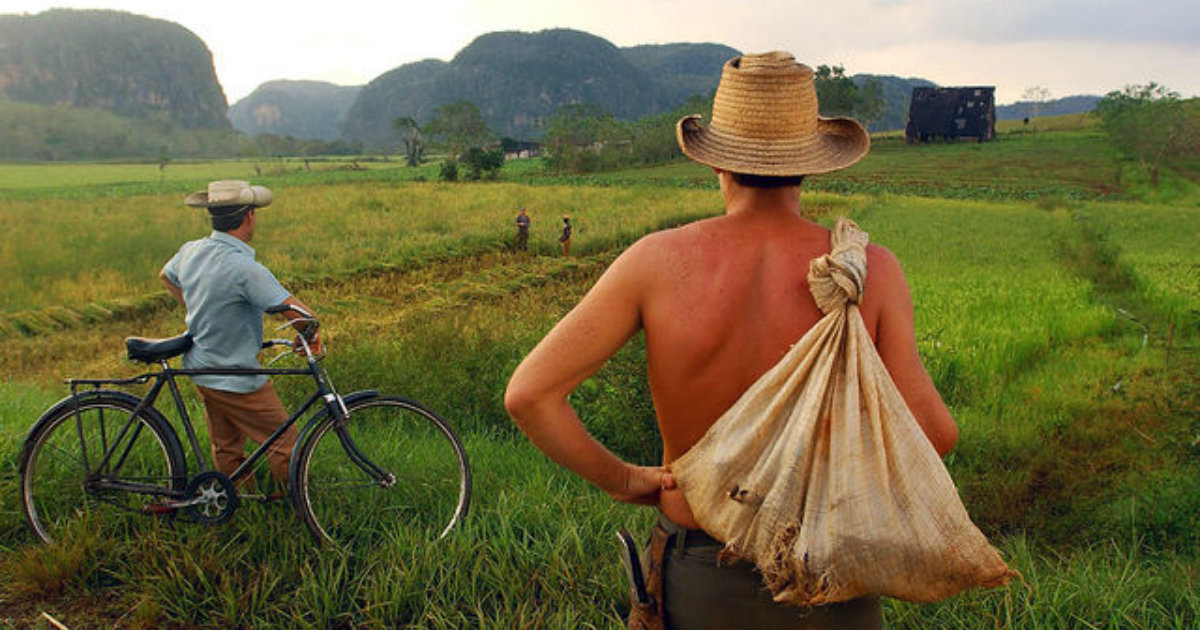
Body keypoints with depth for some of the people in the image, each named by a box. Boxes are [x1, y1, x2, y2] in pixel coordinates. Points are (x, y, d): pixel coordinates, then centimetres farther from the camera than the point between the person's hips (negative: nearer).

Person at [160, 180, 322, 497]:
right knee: (285, 443, 6)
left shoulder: (190, 251, -2)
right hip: (238, 381, -9)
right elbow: (299, 313, -33)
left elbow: (166, 276, 21)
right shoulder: (245, 268, -29)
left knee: (227, 448, 21)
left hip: (201, 370, 9)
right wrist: (310, 333, -12)